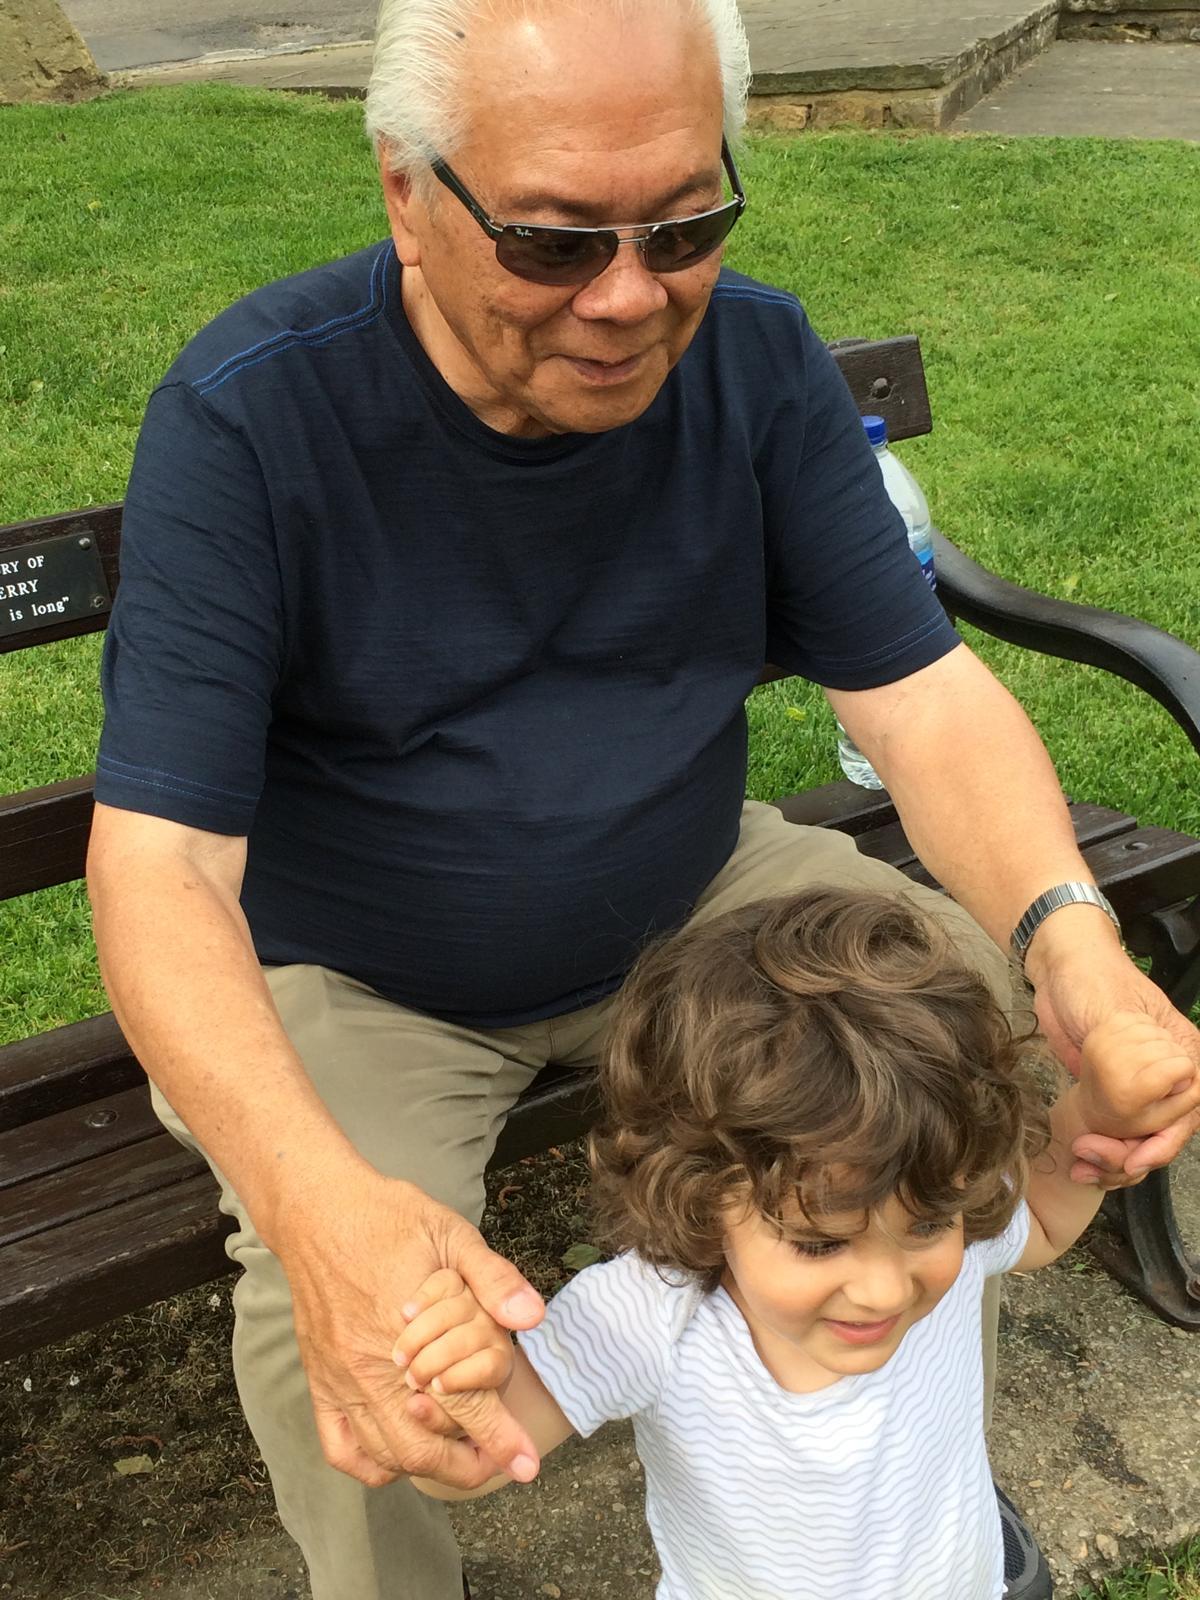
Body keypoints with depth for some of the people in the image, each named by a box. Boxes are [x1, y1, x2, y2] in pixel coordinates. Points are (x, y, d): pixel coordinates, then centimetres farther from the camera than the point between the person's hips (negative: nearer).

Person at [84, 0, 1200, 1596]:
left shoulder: (758, 358, -11)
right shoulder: (245, 418, -23)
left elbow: (923, 688, -12)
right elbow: (160, 861, -28)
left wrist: (1067, 930, -34)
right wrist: (320, 1204, -47)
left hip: (692, 898, 4)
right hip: (361, 980, -3)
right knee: (336, 1313, -28)